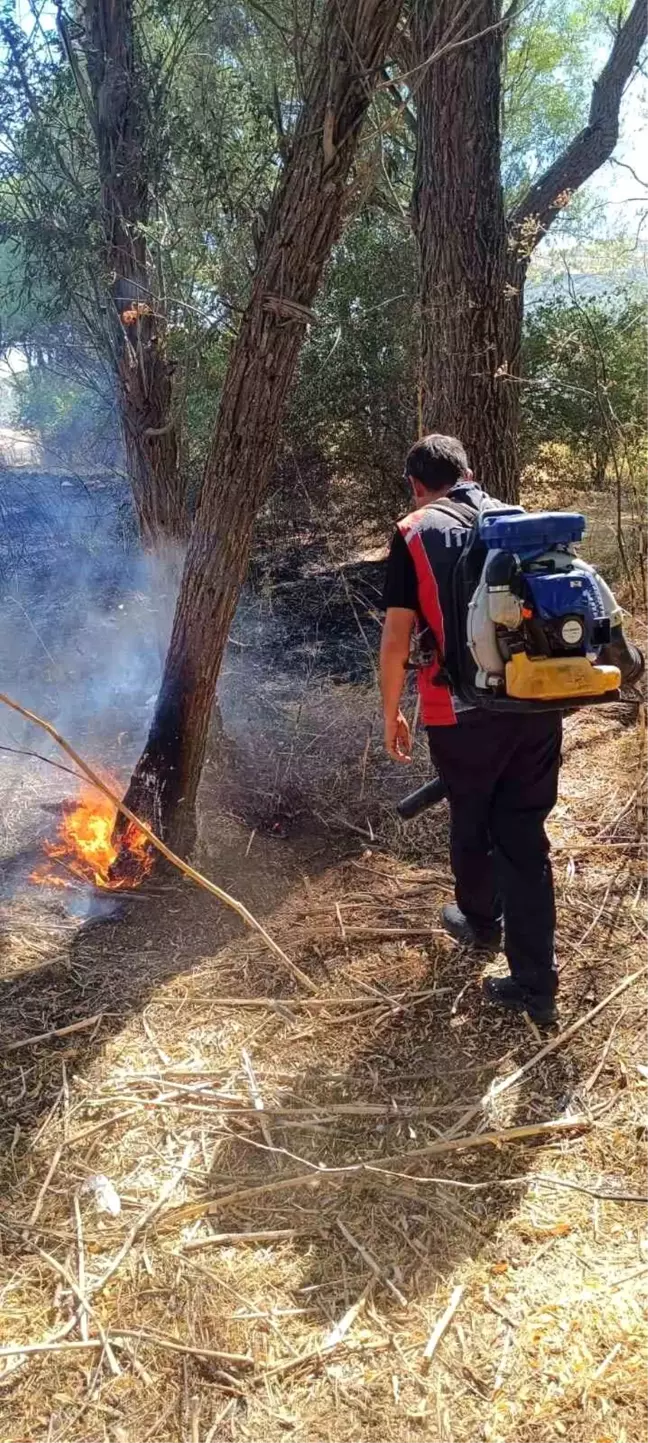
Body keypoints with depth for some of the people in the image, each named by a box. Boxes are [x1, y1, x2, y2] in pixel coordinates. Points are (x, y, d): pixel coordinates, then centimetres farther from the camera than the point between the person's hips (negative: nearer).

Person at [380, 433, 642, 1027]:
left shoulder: (414, 534, -2)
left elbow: (396, 639, -6)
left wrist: (390, 714, 5)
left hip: (463, 711, -3)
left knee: (470, 822, 21)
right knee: (524, 834, 9)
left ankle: (481, 923, 46)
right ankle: (535, 984, 10)